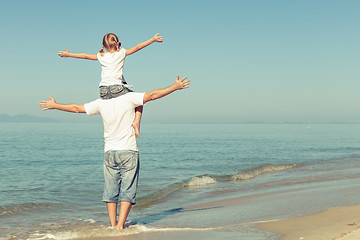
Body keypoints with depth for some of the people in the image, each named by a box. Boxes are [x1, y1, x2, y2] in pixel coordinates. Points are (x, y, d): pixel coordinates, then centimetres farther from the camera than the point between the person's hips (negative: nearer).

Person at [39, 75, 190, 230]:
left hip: (109, 153, 3)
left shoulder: (101, 103, 3)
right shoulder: (129, 98, -6)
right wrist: (175, 87, 0)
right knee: (128, 191, 0)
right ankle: (121, 225, -6)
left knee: (110, 191, 10)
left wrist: (54, 105, 24)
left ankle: (113, 225, 10)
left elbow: (76, 108, 10)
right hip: (128, 151, -3)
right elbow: (152, 95, -8)